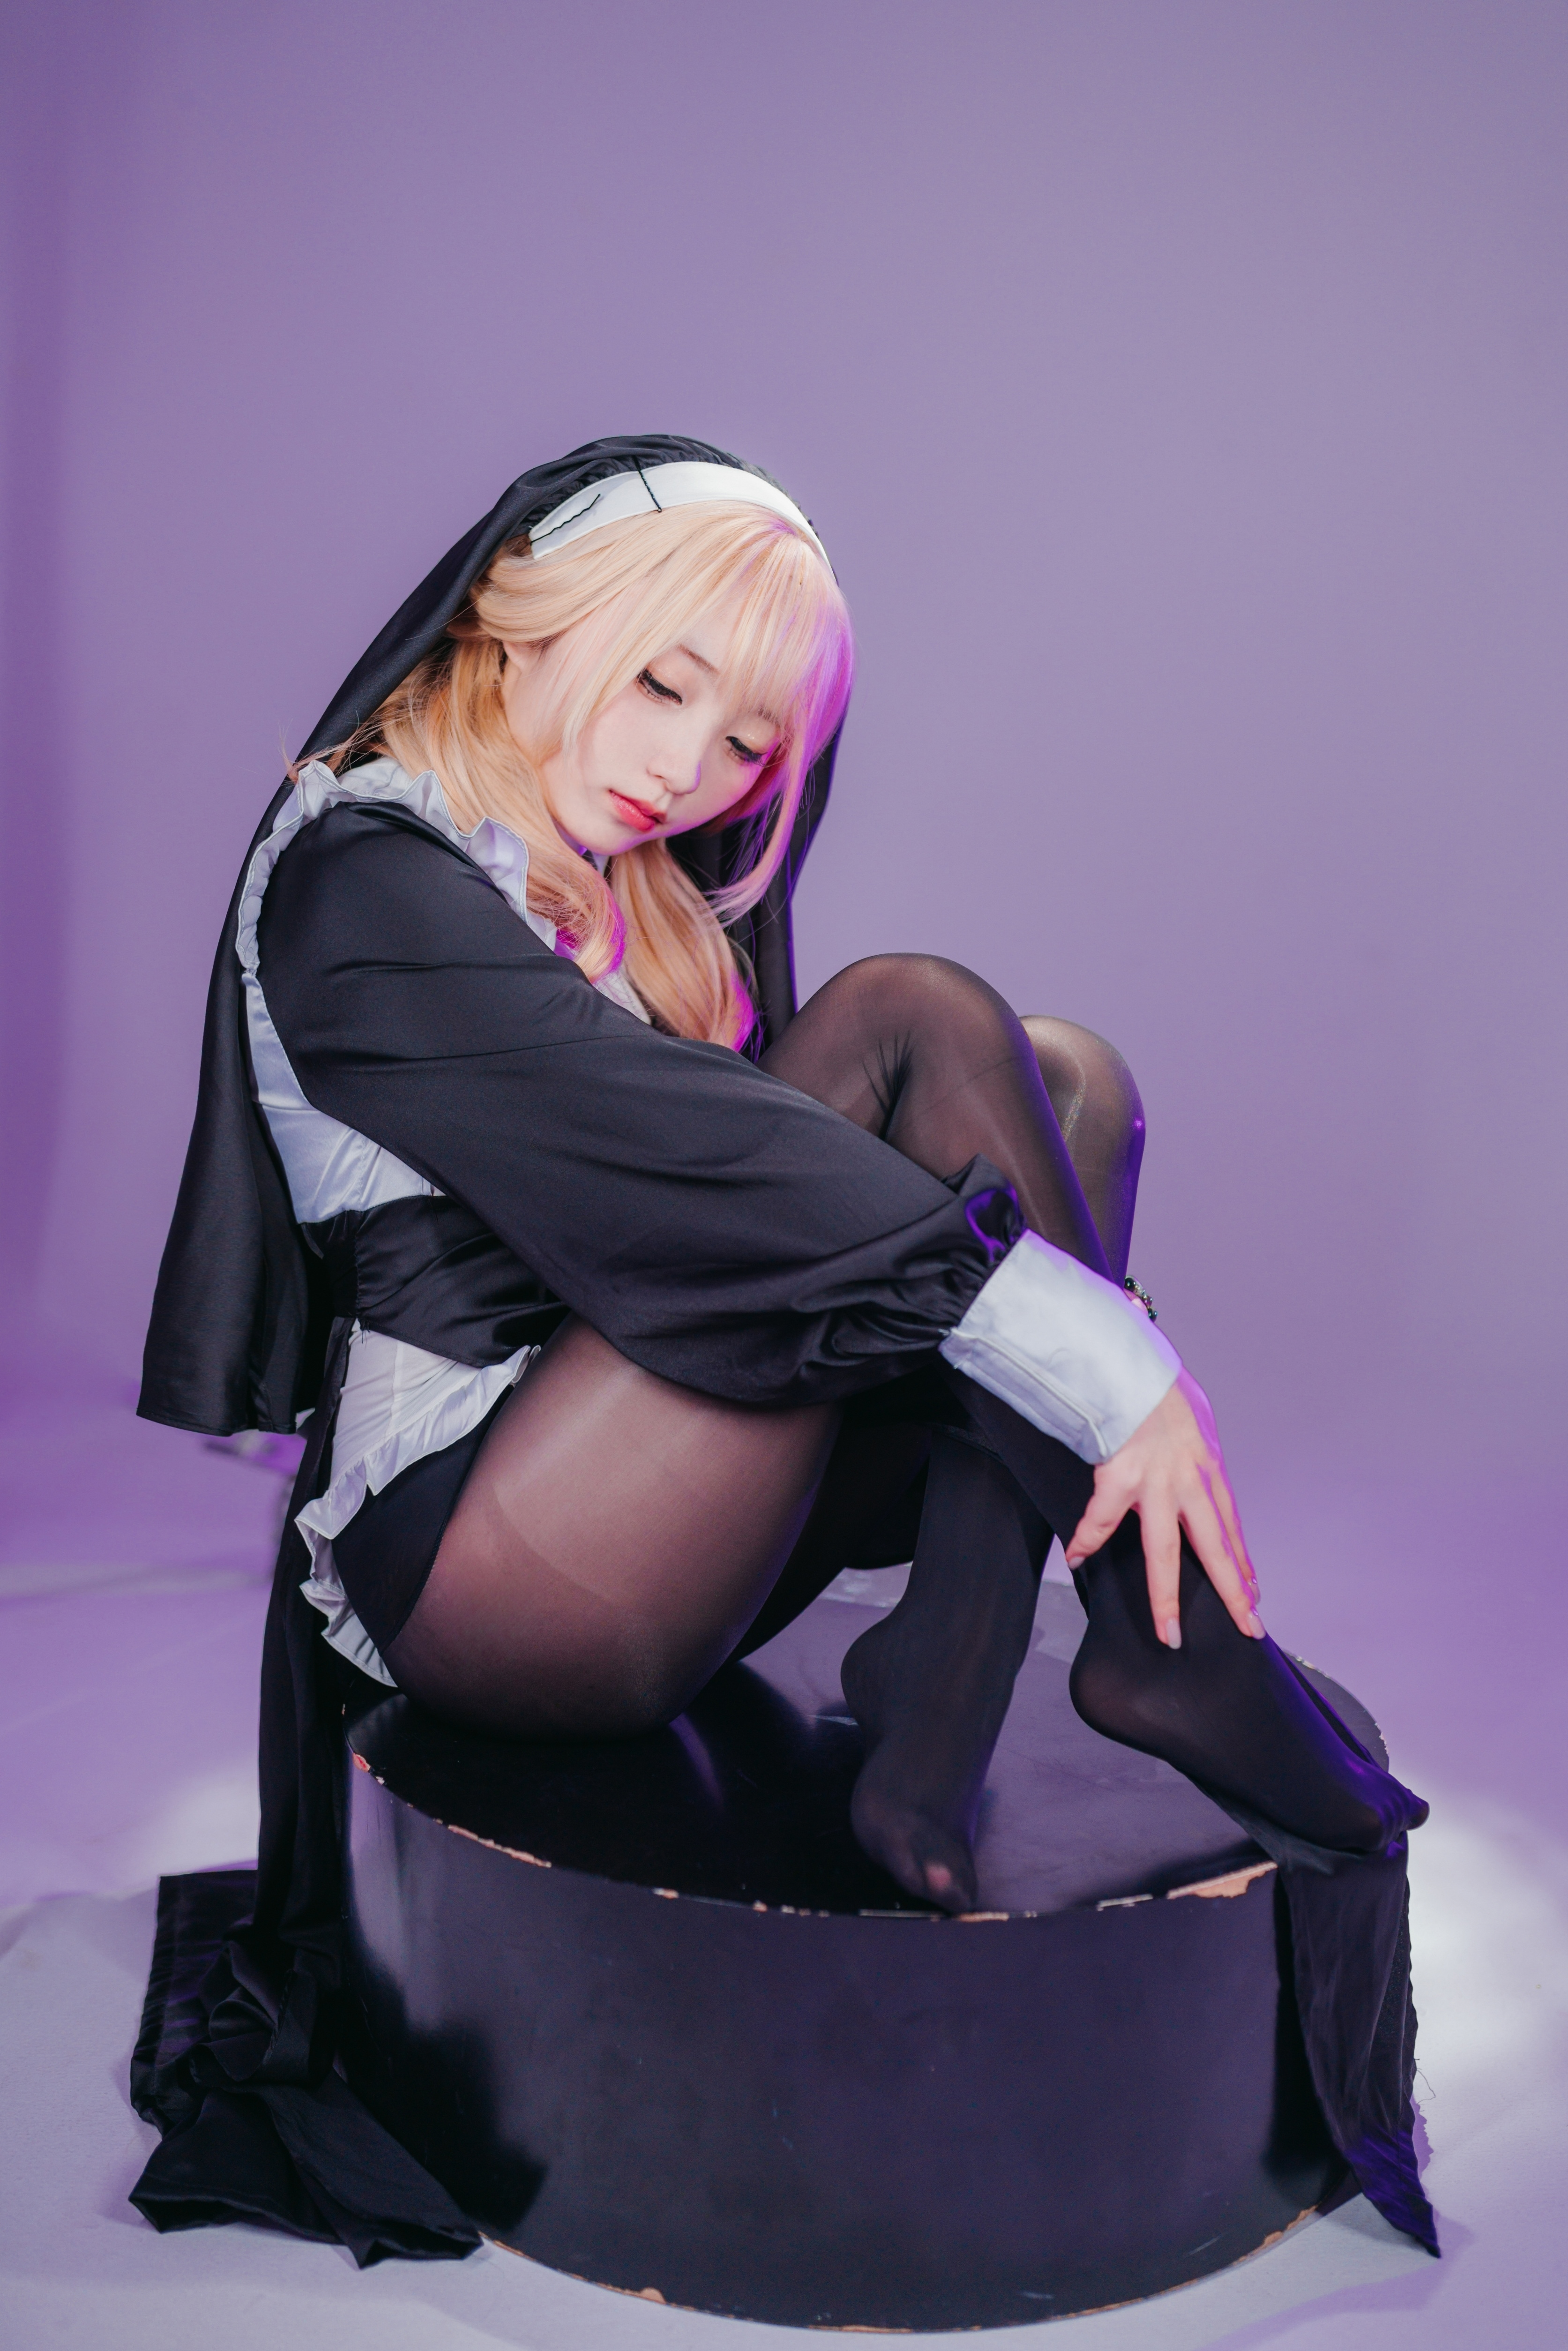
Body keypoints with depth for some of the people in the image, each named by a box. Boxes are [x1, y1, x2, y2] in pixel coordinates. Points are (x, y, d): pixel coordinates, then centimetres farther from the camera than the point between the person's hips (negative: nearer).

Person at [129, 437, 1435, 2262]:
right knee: (914, 1025, -19)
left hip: (637, 1522, 9)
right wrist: (1114, 1370, -26)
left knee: (1072, 1081, -3)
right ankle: (1173, 1648, -15)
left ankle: (939, 1718, -17)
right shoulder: (365, 879, -10)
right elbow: (691, 1161, -23)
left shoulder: (629, 897, 17)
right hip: (472, 1561, -9)